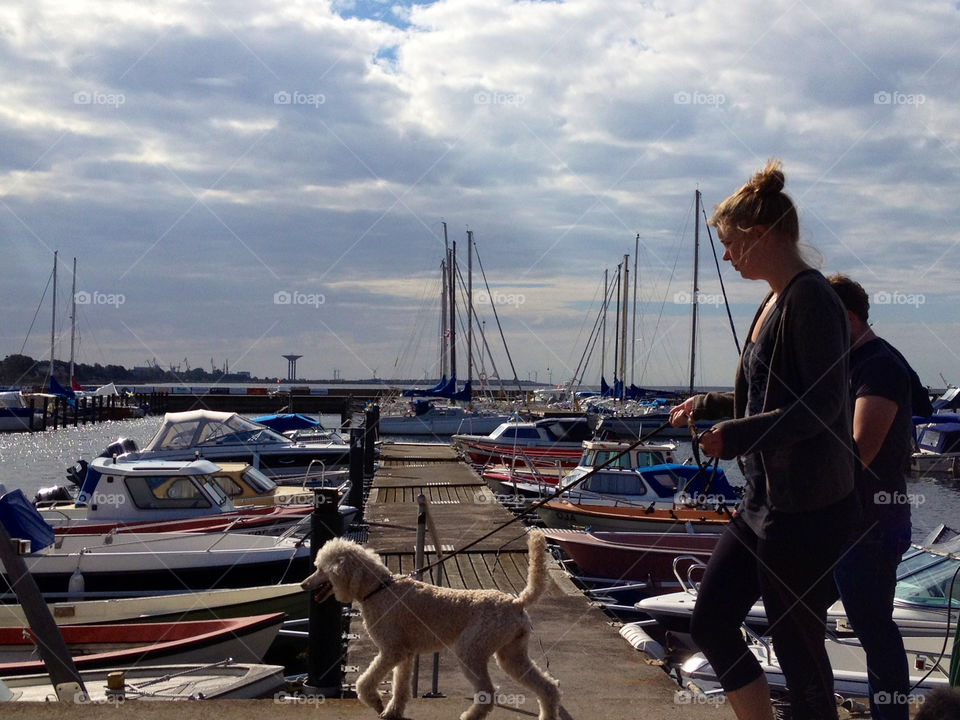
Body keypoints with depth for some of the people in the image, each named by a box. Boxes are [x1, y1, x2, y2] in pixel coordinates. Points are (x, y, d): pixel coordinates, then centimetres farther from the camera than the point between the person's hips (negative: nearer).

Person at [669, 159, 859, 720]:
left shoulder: (811, 299, -17)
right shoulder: (776, 301, 13)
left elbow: (822, 407, -23)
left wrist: (735, 436, -24)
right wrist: (709, 406, 24)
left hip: (809, 510, -10)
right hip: (766, 502, 10)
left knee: (799, 651, 1)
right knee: (711, 624, 12)